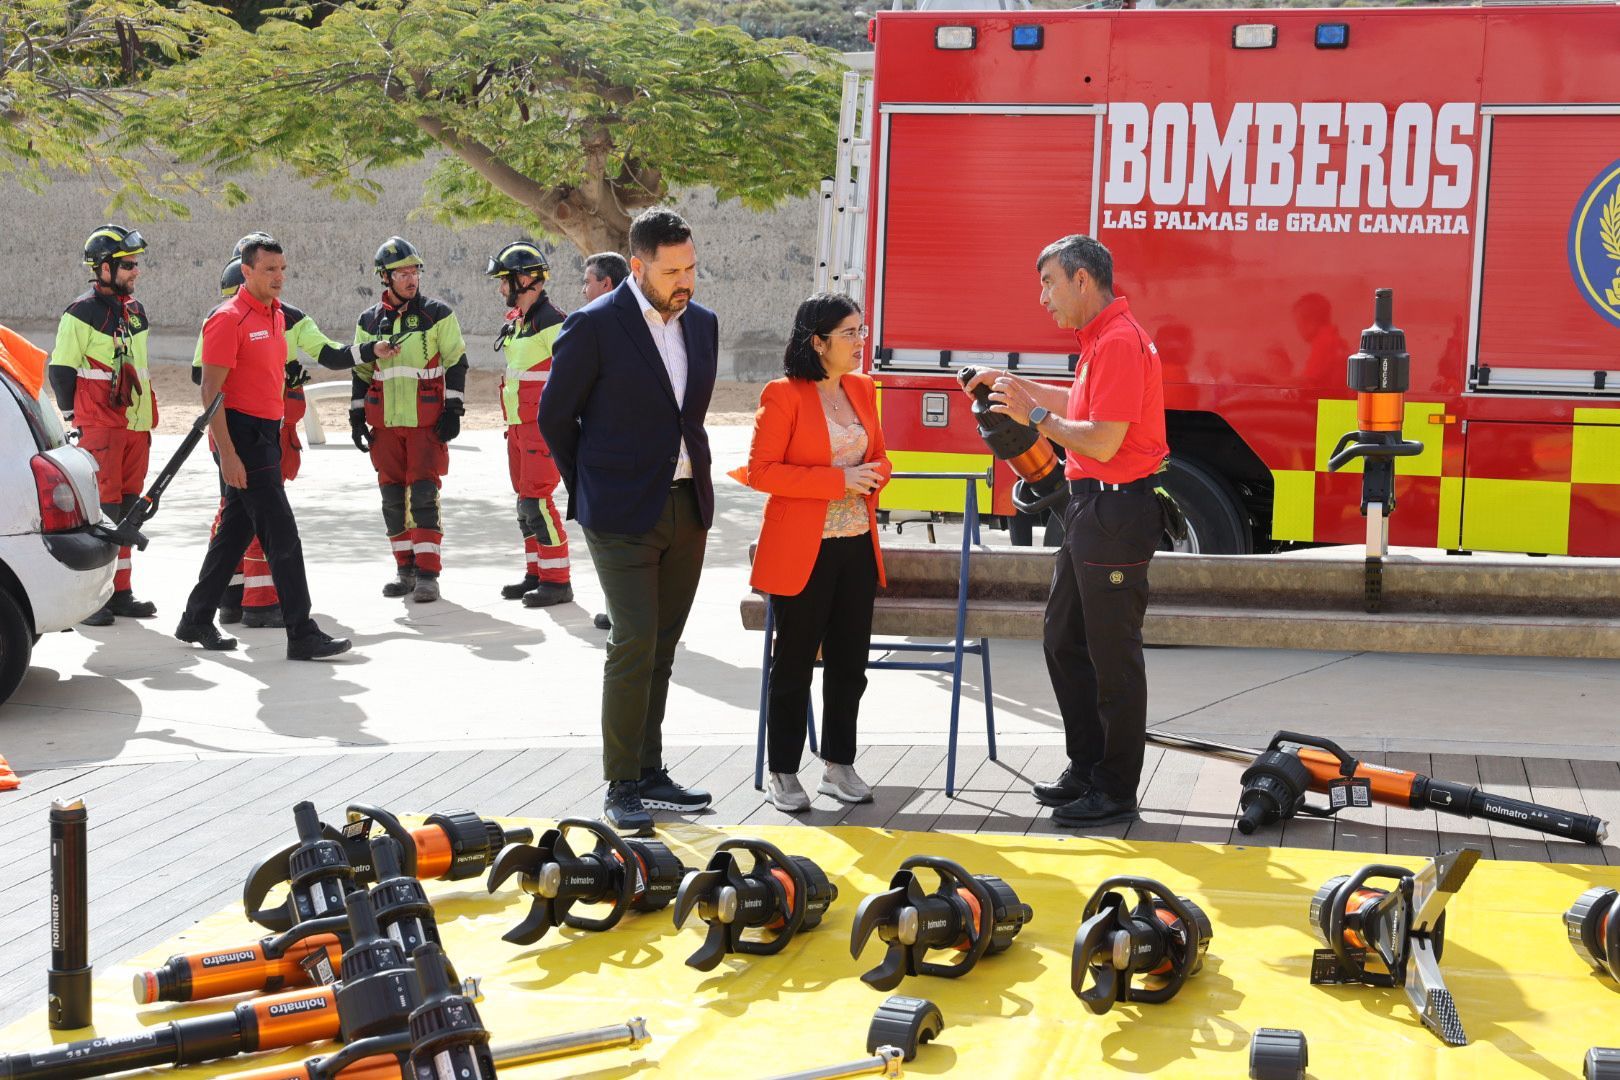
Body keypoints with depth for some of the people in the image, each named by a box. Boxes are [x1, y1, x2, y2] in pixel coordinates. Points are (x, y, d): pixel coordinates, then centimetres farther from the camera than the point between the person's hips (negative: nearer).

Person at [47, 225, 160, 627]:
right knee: (101, 508, -9)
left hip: (136, 427, 7)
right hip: (99, 427, -7)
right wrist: (75, 419, -4)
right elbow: (60, 371, -7)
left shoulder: (136, 311, 14)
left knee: (127, 508, 11)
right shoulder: (81, 313, -10)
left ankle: (119, 592, 18)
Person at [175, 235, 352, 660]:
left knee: (236, 530, 15)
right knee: (281, 535, -9)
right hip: (243, 435, -9)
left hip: (267, 432, 9)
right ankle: (302, 634, -7)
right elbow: (210, 391, -16)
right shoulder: (228, 320, -14)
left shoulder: (277, 314, 13)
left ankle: (197, 620, 25)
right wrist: (227, 453, -20)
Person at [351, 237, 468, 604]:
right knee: (393, 496, 6)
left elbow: (457, 363, 1)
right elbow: (361, 372, 16)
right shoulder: (370, 321, 10)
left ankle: (428, 573, -8)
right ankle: (406, 569, 16)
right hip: (385, 423, 4)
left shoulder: (438, 314, 0)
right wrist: (357, 416, 11)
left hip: (427, 421, -4)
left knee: (424, 493, -10)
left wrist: (453, 409, -6)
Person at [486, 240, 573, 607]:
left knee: (536, 501, -11)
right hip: (519, 426, 10)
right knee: (526, 501, 13)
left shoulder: (550, 322, -16)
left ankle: (557, 581, -6)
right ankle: (537, 574, 22)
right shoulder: (516, 322, 15)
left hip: (544, 427, -10)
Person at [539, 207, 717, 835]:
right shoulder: (595, 326, -10)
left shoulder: (702, 324, 8)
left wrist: (692, 476, 16)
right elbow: (554, 415, -2)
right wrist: (590, 491, 3)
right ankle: (620, 789, -1)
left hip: (688, 508, 6)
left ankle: (649, 775, 20)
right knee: (633, 644, -9)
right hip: (623, 515, -6)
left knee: (660, 649, 11)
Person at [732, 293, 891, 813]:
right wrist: (837, 480, -19)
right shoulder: (783, 395, -10)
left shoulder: (861, 389, 10)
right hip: (801, 551, -6)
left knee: (849, 663, 11)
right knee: (795, 664, 3)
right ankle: (782, 774, 14)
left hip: (857, 546, 6)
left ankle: (839, 766, 23)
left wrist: (871, 475, -5)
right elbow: (761, 470, -14)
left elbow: (879, 457, 19)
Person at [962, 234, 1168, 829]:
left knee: (1113, 655, -2)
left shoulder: (1120, 342, -19)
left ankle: (1116, 792, 7)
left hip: (1116, 512, -11)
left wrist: (1035, 416, -14)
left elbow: (1103, 441, -24)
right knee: (1066, 640, 17)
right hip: (1090, 507, 11)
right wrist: (1016, 384, 23)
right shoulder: (1101, 338, 14)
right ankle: (1087, 769, 27)